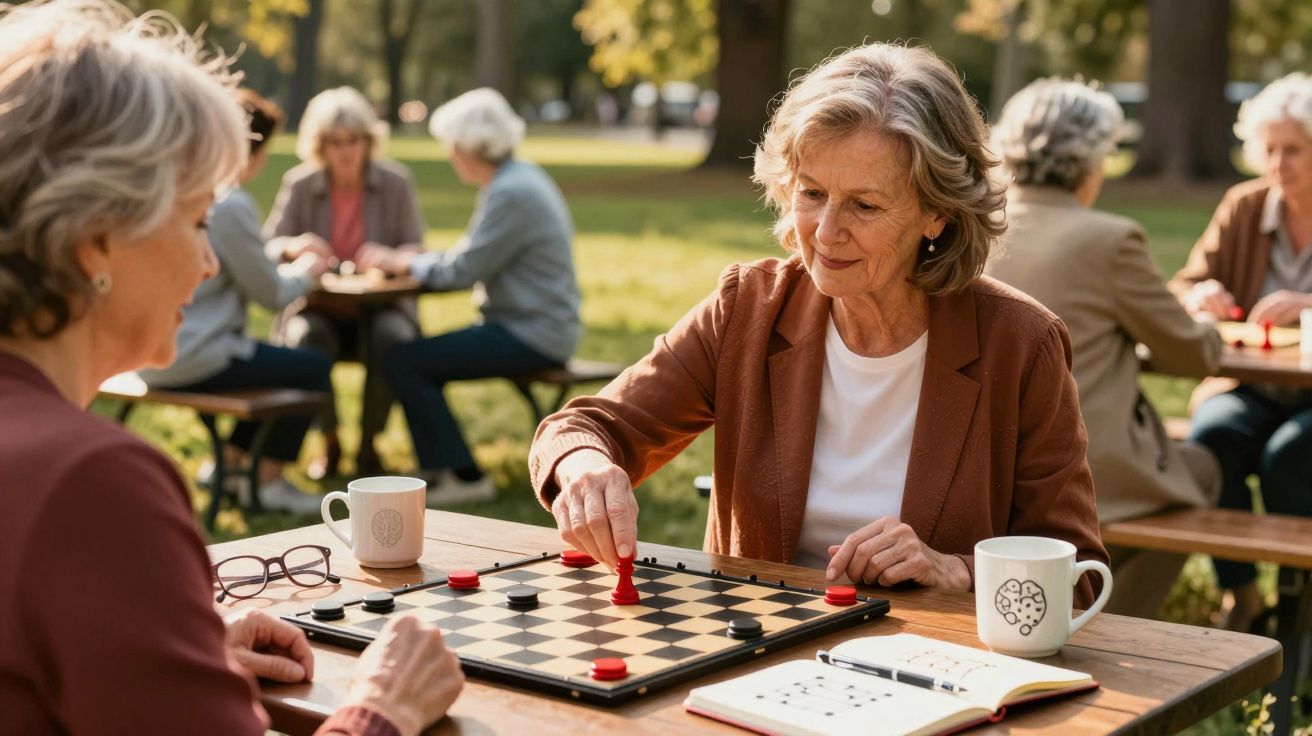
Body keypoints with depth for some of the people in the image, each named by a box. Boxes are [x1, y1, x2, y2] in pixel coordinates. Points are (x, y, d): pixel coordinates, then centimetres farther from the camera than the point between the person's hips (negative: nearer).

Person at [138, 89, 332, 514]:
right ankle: (271, 482, 11)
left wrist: (292, 261, 15)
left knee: (281, 361, 27)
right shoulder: (231, 205, -19)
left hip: (155, 355, 9)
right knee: (315, 367, 7)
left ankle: (230, 463, 30)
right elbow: (271, 294, -12)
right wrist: (306, 271, 8)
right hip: (194, 361, -9)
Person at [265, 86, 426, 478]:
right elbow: (266, 249, -2)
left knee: (395, 338, -33)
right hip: (317, 306, 0)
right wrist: (292, 247, -27)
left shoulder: (395, 182, -2)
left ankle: (369, 443, -10)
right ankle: (329, 440, -7)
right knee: (306, 339, -33)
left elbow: (416, 250, -2)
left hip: (380, 304, 0)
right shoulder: (299, 184, -2)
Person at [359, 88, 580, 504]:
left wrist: (402, 263, -3)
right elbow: (473, 257, 15)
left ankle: (464, 477, -5)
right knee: (417, 359, 13)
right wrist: (405, 260, 5)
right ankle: (439, 469, 16)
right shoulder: (517, 179, 13)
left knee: (402, 363, -12)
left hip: (533, 336, -10)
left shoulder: (511, 193, -19)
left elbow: (462, 270, -19)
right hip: (534, 325, 10)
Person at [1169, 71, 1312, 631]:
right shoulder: (1243, 207, 9)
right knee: (1211, 438, -29)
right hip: (1249, 388, 3)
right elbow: (1183, 287, 10)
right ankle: (1242, 596, -13)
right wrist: (1200, 297, -15)